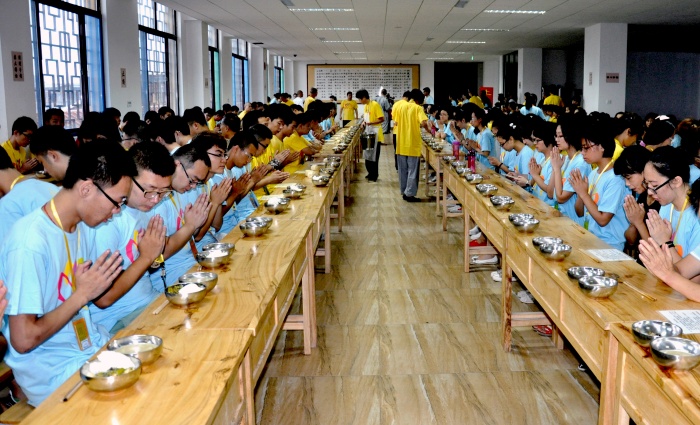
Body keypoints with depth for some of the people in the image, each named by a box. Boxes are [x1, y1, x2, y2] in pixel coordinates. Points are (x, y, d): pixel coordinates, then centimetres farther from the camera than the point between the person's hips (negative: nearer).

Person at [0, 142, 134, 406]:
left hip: (93, 346, 8)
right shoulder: (30, 243, -22)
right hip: (53, 373, -8)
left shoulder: (80, 226, 4)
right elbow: (24, 340, -21)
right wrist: (81, 294, -16)